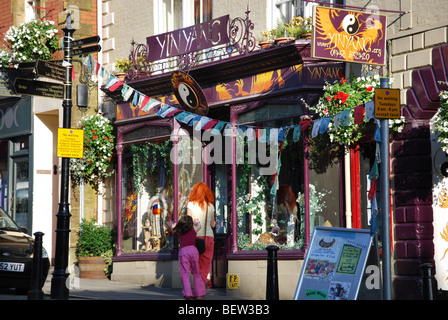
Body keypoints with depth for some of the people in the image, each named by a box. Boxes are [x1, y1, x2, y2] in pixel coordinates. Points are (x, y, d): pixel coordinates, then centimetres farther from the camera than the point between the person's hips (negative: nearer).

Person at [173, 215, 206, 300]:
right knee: (196, 273, 11)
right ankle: (199, 293, 9)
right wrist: (197, 222, 64)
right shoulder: (194, 230, 19)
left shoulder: (180, 232, 18)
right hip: (193, 249, 1)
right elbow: (199, 226, 43)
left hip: (183, 250, -1)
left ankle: (187, 293, -19)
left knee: (185, 273, -4)